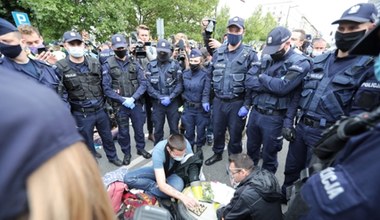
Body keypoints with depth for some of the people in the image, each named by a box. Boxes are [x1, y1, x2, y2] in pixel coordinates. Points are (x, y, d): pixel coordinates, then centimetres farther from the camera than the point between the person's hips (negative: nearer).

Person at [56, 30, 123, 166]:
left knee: (107, 136, 19)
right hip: (81, 114, -3)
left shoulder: (95, 63, 0)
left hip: (101, 109, 3)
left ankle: (112, 157, 42)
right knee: (87, 142, 14)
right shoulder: (61, 68, -11)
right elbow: (61, 93, -10)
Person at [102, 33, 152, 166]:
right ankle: (126, 153, 34)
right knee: (123, 131, 13)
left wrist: (132, 98, -16)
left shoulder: (134, 63, 1)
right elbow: (107, 89, -8)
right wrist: (123, 100, -16)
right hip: (120, 105, -1)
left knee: (139, 128, 15)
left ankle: (141, 148, 38)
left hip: (136, 103, 2)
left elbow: (143, 84, -4)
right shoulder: (108, 65, -4)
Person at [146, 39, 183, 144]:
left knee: (174, 128, 10)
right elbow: (148, 85, -4)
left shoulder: (175, 64, 0)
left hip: (173, 102, 0)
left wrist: (170, 98, -15)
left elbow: (179, 84, -6)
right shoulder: (151, 65, 3)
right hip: (157, 102, 1)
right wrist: (160, 97, -13)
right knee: (158, 129, 11)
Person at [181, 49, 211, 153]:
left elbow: (206, 91, -16)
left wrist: (205, 102, -30)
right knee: (189, 131, 15)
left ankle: (199, 149, 34)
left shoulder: (205, 74, -10)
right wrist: (183, 101, 7)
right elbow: (182, 89, 10)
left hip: (201, 108, -3)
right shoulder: (185, 73, 4)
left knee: (201, 130, 11)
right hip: (188, 107, 3)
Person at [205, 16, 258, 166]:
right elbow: (210, 76, 10)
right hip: (218, 101, 4)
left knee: (235, 134, 11)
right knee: (217, 131, 18)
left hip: (237, 103, -3)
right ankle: (217, 154, 42)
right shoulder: (218, 52, 5)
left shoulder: (249, 55, -6)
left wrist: (246, 105, -14)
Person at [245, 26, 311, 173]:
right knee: (251, 150, 22)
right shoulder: (266, 58, 7)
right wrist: (272, 85, -17)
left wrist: (262, 77, -9)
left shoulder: (300, 62, -9)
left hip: (273, 118, -5)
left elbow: (282, 87, -24)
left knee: (268, 156, 14)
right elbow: (249, 80, -4)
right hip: (254, 112, 5)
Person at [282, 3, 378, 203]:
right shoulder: (320, 61, 7)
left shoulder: (370, 66, -10)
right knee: (291, 169, 21)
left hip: (327, 134, -5)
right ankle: (283, 199, 44)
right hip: (301, 126, 6)